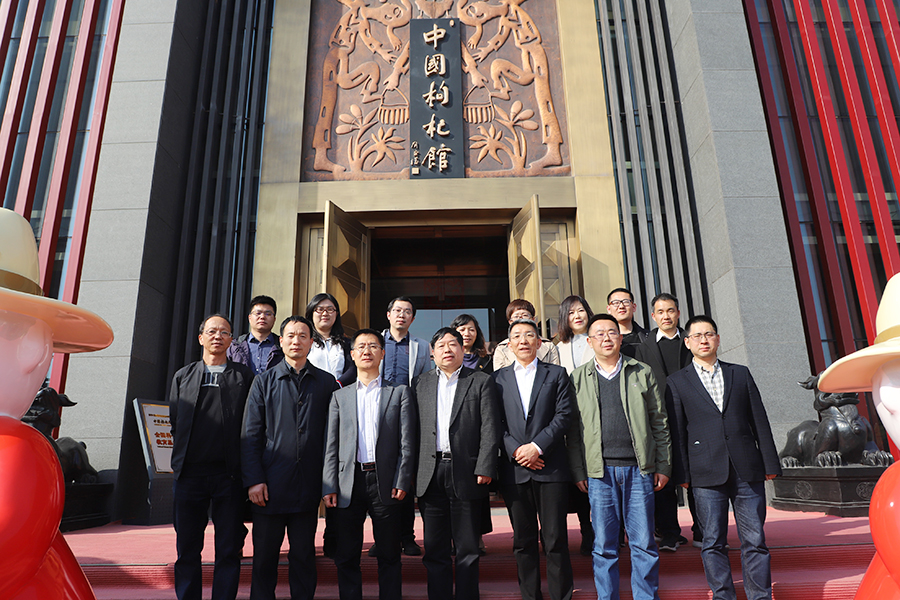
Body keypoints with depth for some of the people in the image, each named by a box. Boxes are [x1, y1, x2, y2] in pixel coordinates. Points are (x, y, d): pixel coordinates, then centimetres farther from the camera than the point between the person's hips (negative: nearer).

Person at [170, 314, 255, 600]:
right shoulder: (183, 376, 14)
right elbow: (173, 423, 13)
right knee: (187, 549, 9)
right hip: (189, 473, 2)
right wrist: (177, 462, 4)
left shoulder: (243, 376, 7)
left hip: (229, 475, -1)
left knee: (229, 550, 4)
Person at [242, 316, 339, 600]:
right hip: (271, 485, 0)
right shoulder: (264, 381, 5)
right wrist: (254, 480, -6)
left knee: (303, 556, 10)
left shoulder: (326, 383, 5)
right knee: (264, 556, 10)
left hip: (308, 486, 0)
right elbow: (250, 435, 2)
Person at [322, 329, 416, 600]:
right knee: (346, 557, 7)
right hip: (349, 483, 2)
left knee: (389, 555, 6)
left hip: (385, 482, -1)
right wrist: (329, 486, -1)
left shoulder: (400, 393, 8)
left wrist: (402, 481, -7)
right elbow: (331, 445, 8)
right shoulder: (340, 396, 13)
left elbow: (407, 443, 2)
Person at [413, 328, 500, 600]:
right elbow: (415, 428, 10)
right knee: (434, 549, 10)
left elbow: (489, 429, -2)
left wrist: (484, 468, -10)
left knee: (467, 549, 6)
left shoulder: (482, 381, 3)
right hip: (430, 473, 3)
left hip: (465, 473, -3)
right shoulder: (422, 382, 13)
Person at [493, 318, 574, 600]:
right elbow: (496, 422, 5)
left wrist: (537, 447, -11)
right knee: (523, 541, 8)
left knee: (555, 539, 0)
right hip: (514, 469, 2)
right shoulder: (498, 378, 11)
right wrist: (516, 451, -8)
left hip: (551, 467, -1)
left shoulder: (557, 374, 8)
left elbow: (564, 416, -1)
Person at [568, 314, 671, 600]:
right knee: (603, 546, 7)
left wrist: (663, 465, 4)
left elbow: (659, 421, 9)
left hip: (638, 469, 1)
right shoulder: (578, 378, 7)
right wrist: (578, 471, 0)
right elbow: (573, 428, 5)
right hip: (599, 471, 0)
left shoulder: (642, 373, 9)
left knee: (643, 543, 6)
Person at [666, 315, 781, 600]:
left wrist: (770, 463, 7)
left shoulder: (741, 373, 13)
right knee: (713, 542, 4)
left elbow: (759, 420, 12)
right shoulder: (677, 382, 6)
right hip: (707, 474, -1)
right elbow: (677, 431, 3)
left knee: (755, 539, 5)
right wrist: (682, 473, -3)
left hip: (747, 470, 2)